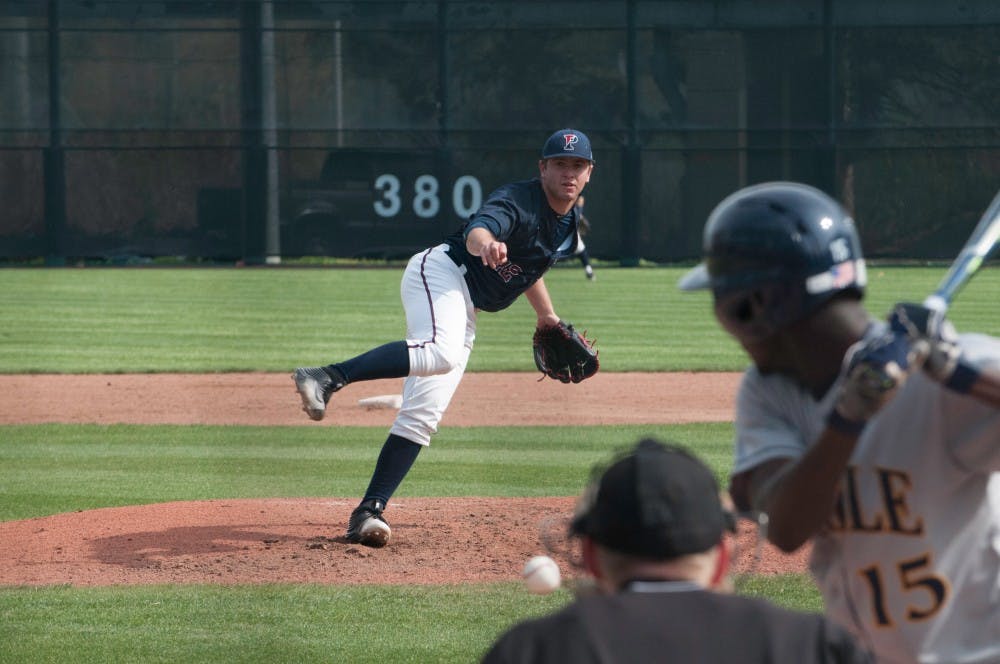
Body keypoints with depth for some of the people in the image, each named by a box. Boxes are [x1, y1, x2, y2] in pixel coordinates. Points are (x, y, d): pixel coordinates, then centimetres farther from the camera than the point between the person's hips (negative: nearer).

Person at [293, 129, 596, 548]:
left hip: (464, 311, 9)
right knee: (442, 353, -41)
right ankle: (328, 378, -44)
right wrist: (486, 245, -61)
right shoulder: (518, 201, -16)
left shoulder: (570, 222, 14)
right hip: (439, 273, -9)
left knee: (422, 416, -1)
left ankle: (369, 512, -6)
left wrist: (546, 315, 35)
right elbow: (477, 231, -38)